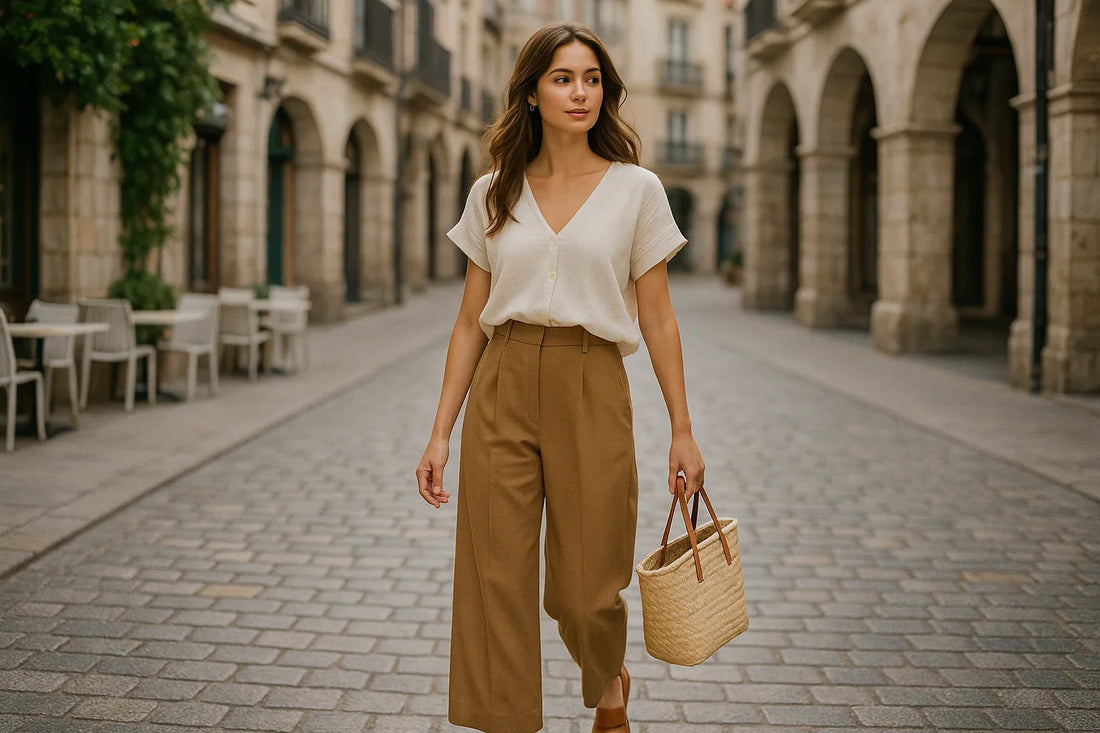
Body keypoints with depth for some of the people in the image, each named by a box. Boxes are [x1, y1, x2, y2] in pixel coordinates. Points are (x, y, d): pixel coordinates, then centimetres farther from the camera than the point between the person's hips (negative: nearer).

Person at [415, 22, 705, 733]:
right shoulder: (493, 195, 7)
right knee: (496, 584, -1)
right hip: (502, 391, 2)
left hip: (592, 392, -1)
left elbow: (658, 318, 3)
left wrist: (683, 429, 0)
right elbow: (472, 320, 8)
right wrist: (441, 432, 4)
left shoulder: (636, 189, 3)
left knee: (586, 592, 5)